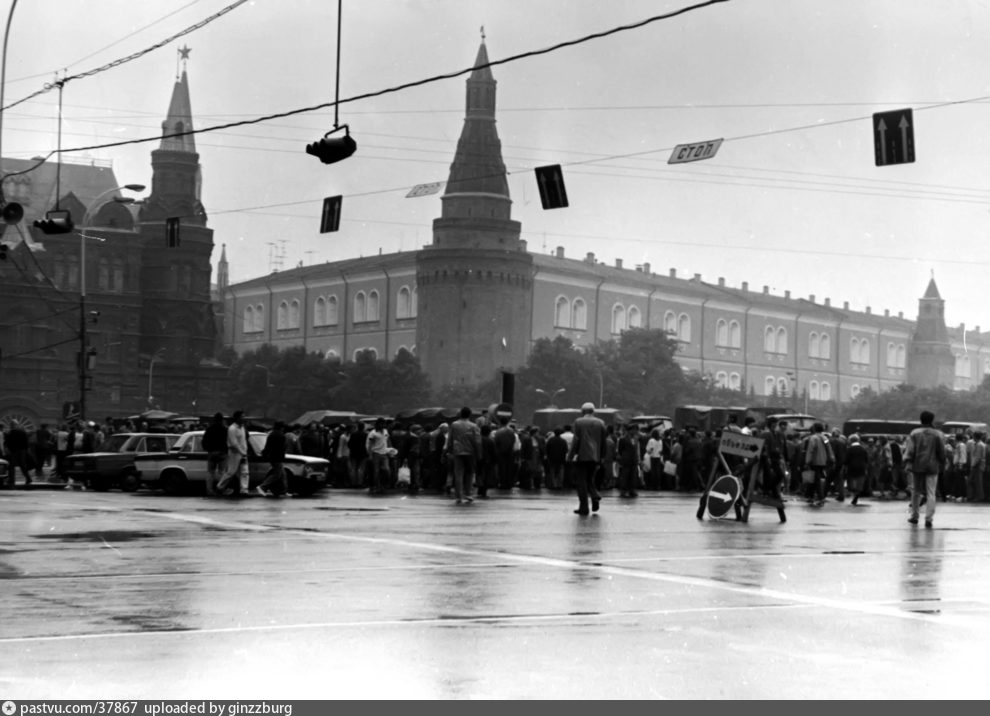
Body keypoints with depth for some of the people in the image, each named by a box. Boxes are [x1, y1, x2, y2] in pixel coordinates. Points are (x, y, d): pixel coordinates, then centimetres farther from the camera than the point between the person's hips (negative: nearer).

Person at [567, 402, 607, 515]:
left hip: (581, 456, -4)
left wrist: (570, 455, -6)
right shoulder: (600, 423, 7)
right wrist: (602, 457, 16)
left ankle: (584, 508, 0)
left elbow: (576, 440, -10)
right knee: (589, 479, 19)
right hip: (595, 457, 4)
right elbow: (603, 442, 8)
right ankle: (595, 496, -7)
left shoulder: (578, 422, -4)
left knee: (581, 482, 2)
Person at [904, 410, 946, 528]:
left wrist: (908, 462, -5)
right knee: (931, 494, 0)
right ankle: (928, 518, -10)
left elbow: (910, 450, -7)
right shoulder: (937, 435, -2)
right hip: (932, 467, -1)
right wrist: (941, 462, 18)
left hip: (917, 466, 1)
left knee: (915, 492, 14)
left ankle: (914, 516, 21)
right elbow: (942, 452, 3)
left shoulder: (914, 433, -2)